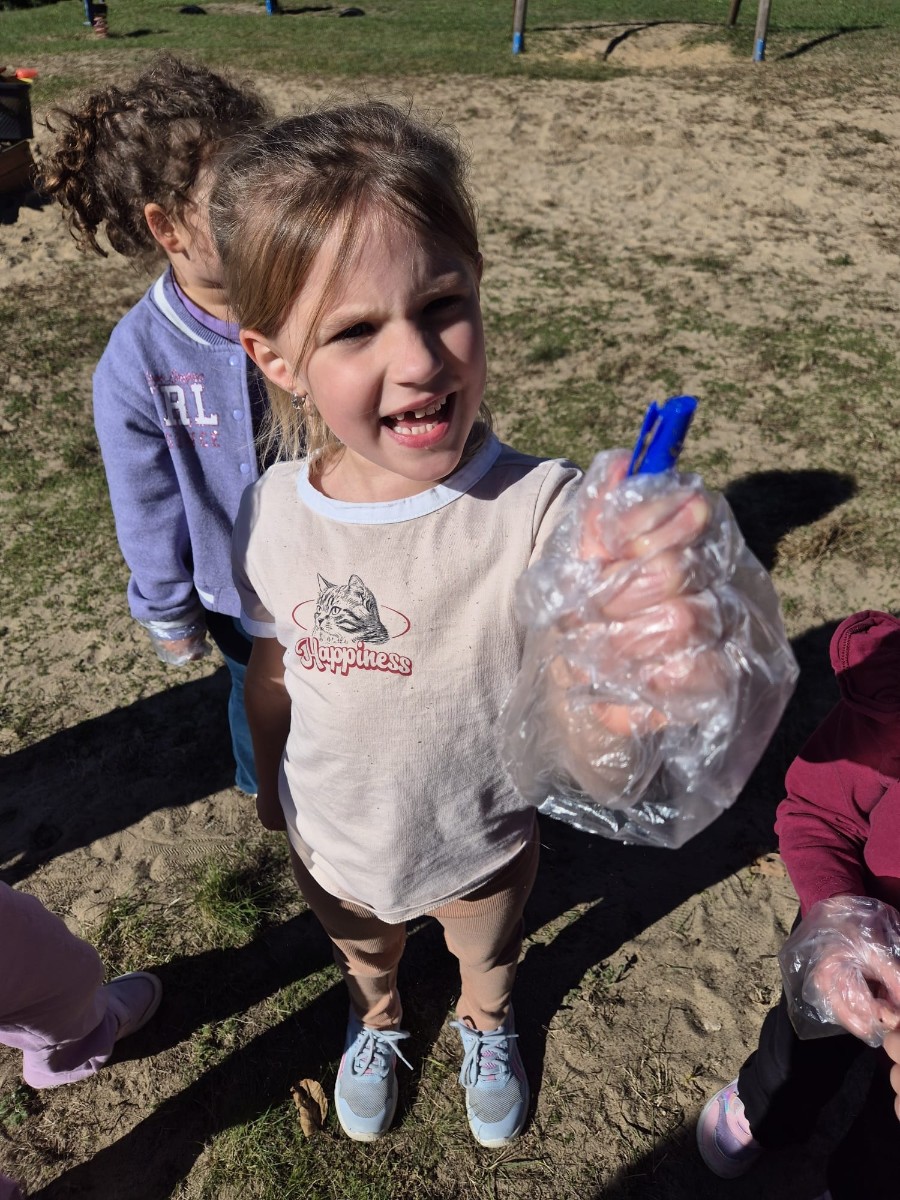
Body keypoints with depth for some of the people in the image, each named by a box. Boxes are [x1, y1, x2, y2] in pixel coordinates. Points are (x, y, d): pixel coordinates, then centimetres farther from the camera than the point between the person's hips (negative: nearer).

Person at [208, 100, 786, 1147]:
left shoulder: (542, 513, -35)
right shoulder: (272, 515, -22)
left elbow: (582, 739, -44)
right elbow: (274, 667, -4)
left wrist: (643, 653, -66)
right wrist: (269, 781, 12)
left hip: (482, 847, -1)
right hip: (332, 845, 2)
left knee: (488, 955, 33)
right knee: (362, 956, 35)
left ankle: (488, 1030, 71)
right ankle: (378, 1023, 73)